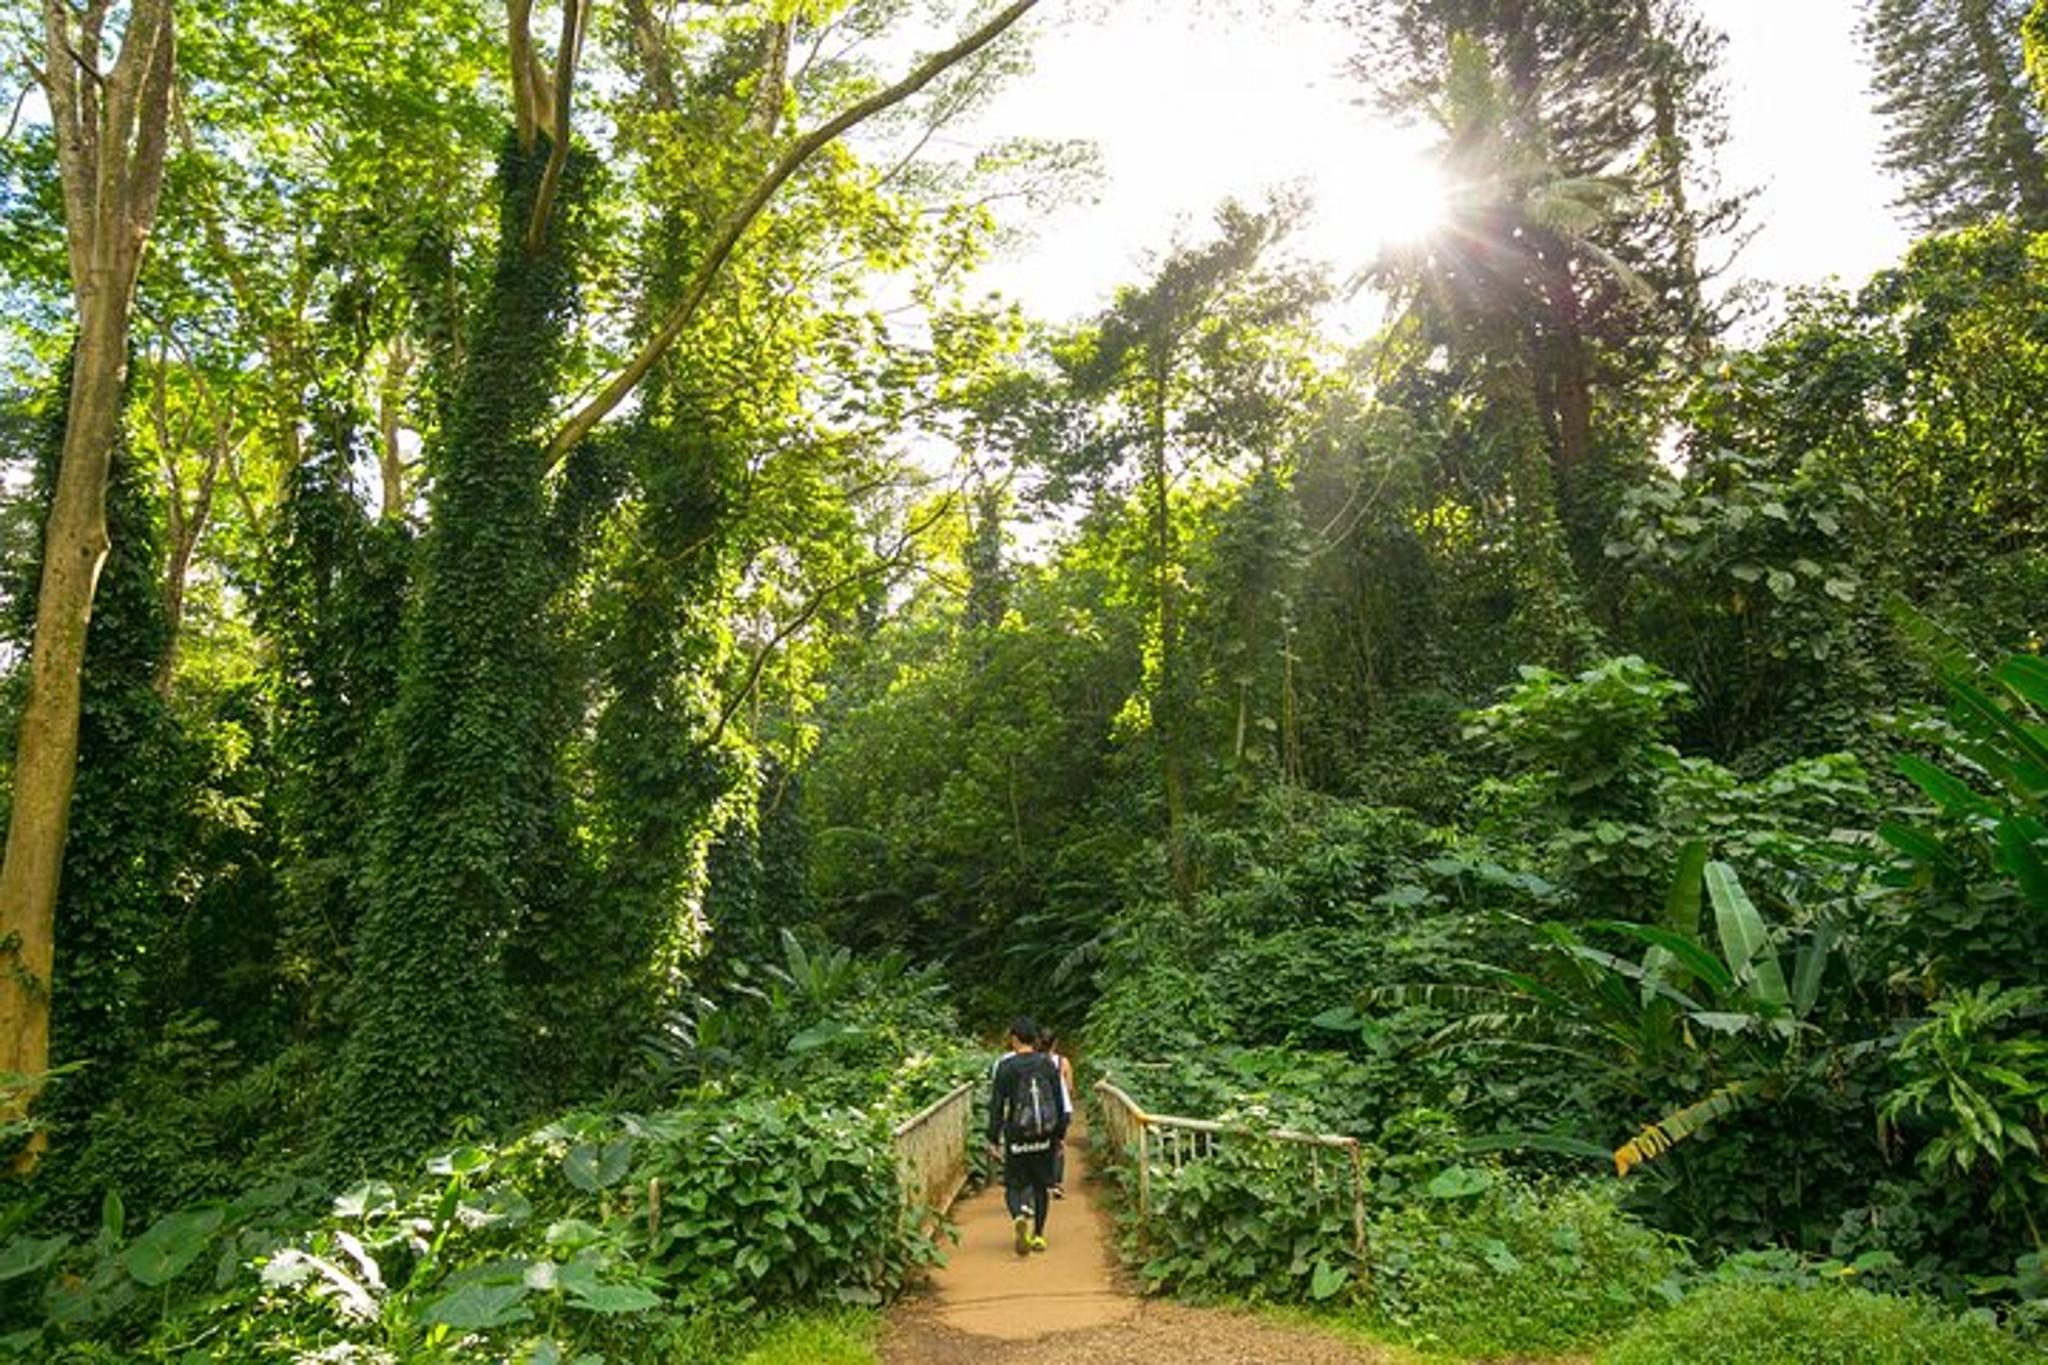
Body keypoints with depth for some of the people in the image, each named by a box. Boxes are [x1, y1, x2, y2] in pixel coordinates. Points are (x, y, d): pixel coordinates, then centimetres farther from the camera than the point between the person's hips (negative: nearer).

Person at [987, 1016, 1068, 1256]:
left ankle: (1019, 1217, -21)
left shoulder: (1006, 1067, -7)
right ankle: (1038, 1235, 16)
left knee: (1014, 1185, 7)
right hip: (1045, 1137, 3)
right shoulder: (1048, 1064, 2)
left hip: (1017, 1137, -3)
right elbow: (1059, 1102, 5)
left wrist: (993, 1139, -3)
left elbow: (997, 1106, -7)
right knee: (1041, 1185, 15)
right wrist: (1060, 1134, 12)